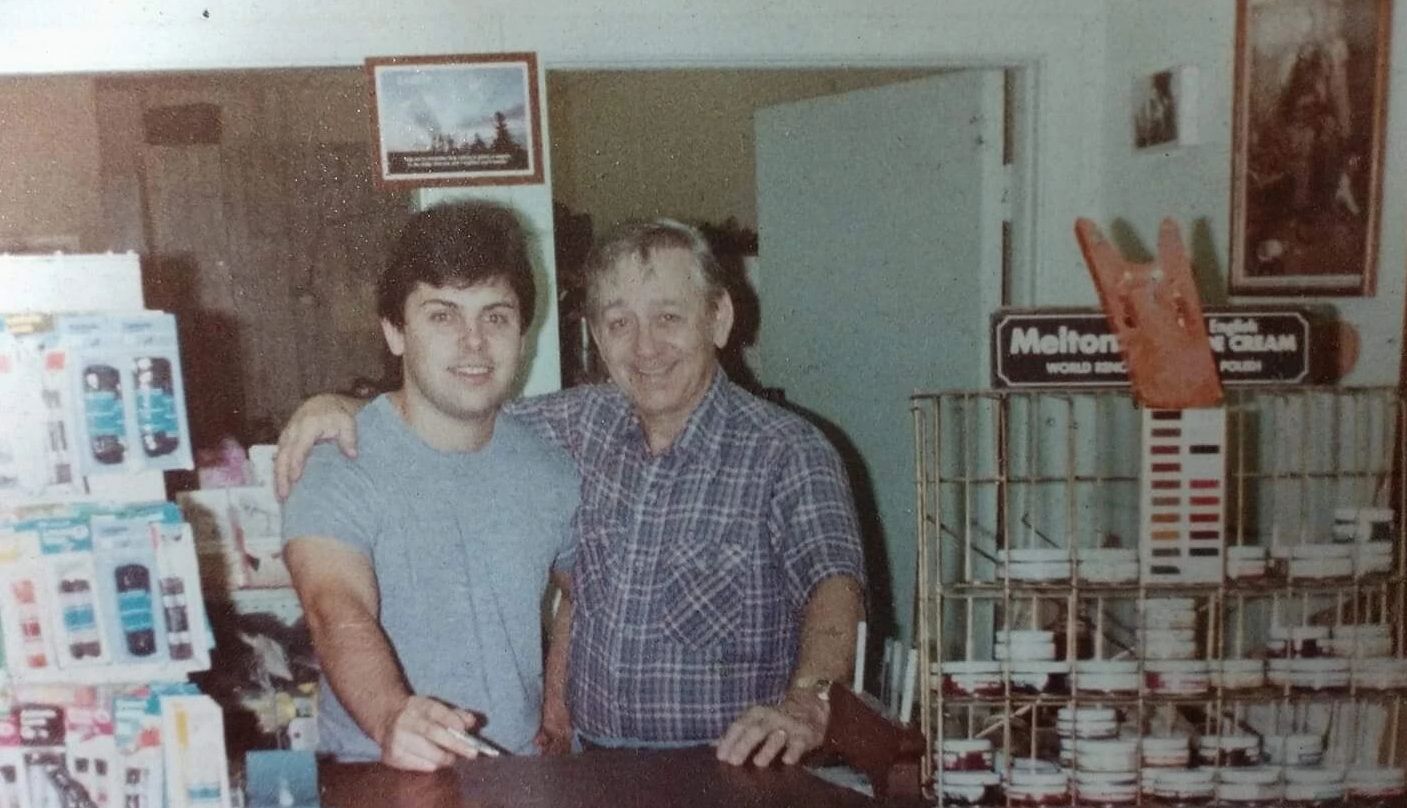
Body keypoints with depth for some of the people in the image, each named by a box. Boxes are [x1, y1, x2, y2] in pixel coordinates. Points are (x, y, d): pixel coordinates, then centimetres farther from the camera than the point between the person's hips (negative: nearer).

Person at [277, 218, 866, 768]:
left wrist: (806, 701, -37)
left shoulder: (786, 453, -7)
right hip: (597, 768, 4)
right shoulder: (584, 424, 8)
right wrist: (343, 405, 0)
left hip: (735, 771, -4)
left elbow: (835, 578, -19)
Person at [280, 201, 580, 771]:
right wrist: (391, 718, -41)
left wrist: (559, 693, 10)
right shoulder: (336, 468, -10)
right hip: (381, 776, -3)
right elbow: (339, 613, -24)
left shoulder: (550, 470, 3)